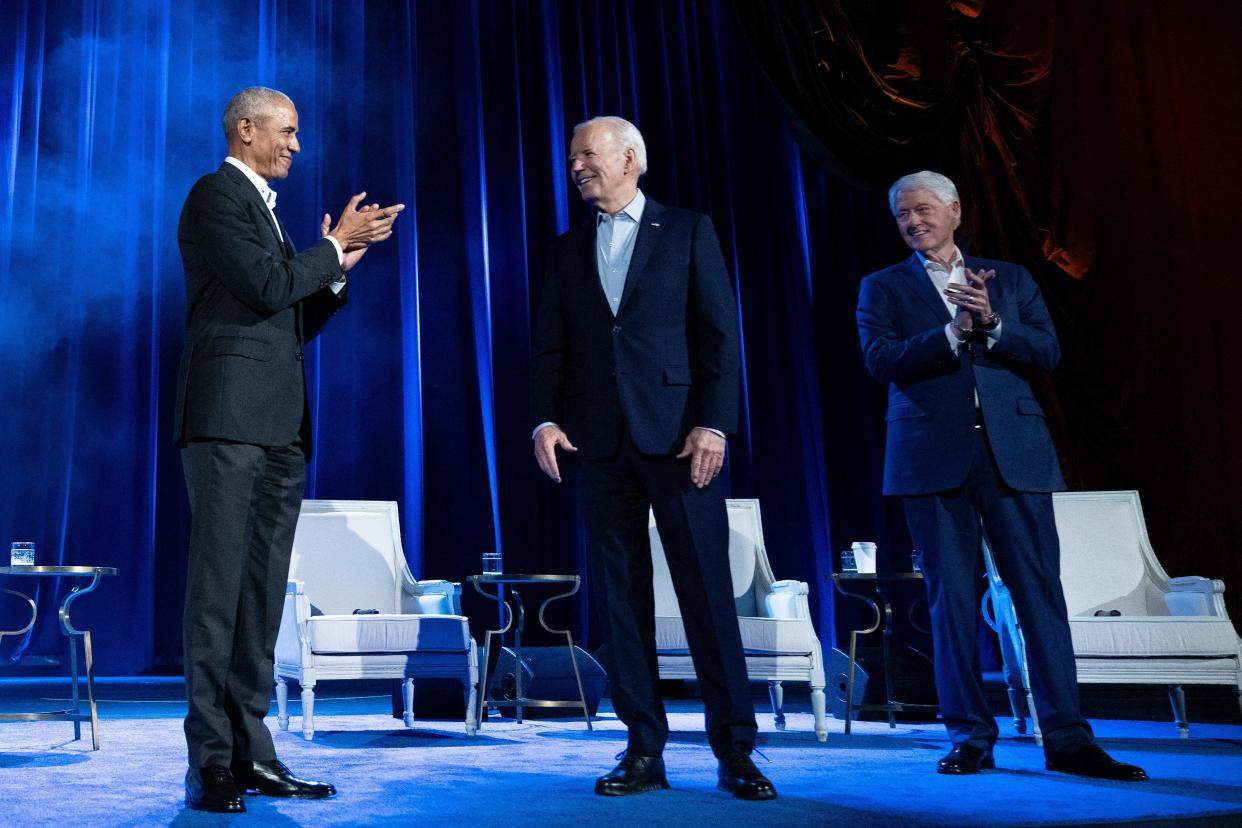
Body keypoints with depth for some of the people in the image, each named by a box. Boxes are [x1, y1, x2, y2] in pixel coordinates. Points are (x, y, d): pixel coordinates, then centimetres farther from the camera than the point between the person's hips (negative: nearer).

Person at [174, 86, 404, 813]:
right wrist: (334, 246, -1)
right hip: (230, 417, -9)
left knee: (263, 591, 6)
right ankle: (210, 760, -3)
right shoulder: (216, 195, -1)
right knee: (218, 586, -8)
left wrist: (338, 268, 9)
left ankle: (250, 752, 10)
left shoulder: (266, 208, 26)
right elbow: (268, 287, -14)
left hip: (280, 426, 9)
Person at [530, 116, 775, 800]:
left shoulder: (688, 231, 7)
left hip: (678, 435, -3)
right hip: (601, 442, 4)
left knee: (707, 593, -3)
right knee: (621, 597, 4)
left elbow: (720, 334, 0)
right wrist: (545, 419, -3)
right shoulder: (567, 250, 17)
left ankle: (734, 750, 6)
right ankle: (644, 750, 13)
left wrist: (713, 423, -10)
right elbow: (550, 348, 13)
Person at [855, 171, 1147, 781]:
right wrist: (953, 331, -14)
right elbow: (880, 359, -4)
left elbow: (1047, 352, 5)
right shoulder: (884, 288, 13)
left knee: (1040, 591, -1)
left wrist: (991, 324, -11)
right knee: (951, 599, 1)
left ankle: (1067, 739, 5)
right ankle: (970, 738, 10)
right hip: (933, 457, -1)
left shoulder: (1010, 278, 17)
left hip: (1014, 454, 1)